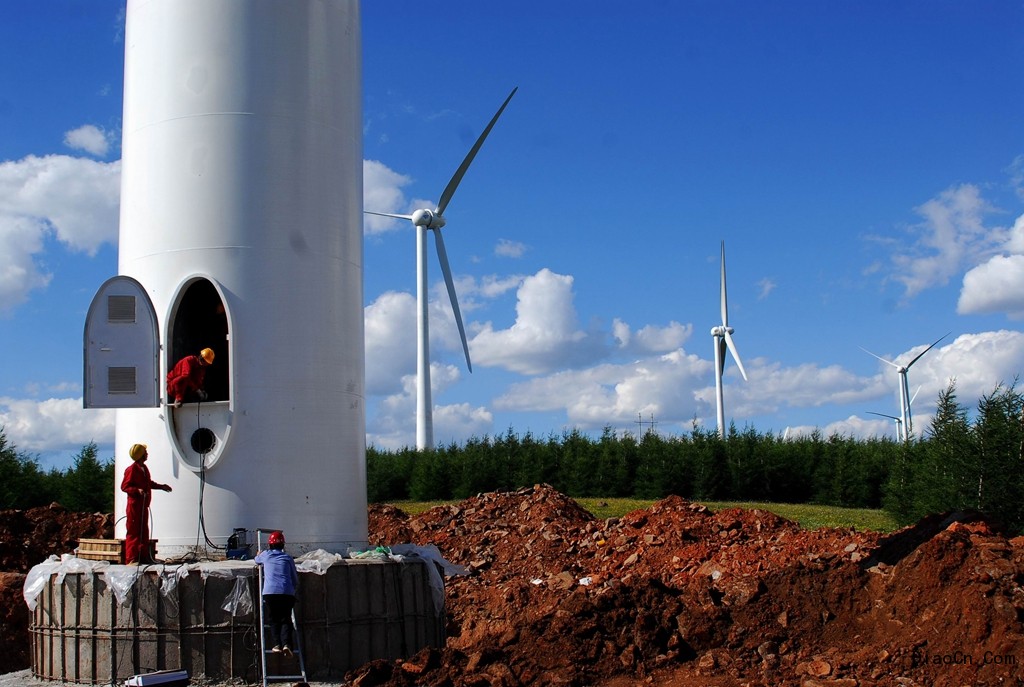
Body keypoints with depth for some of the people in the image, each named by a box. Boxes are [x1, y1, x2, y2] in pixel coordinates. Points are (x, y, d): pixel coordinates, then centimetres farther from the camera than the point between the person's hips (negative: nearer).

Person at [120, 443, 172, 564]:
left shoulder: (144, 468, 15)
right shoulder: (132, 469, -14)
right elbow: (124, 486, -16)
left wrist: (161, 486, 30)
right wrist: (137, 490, -29)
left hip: (144, 504, 9)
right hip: (135, 504, -9)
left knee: (144, 531, 13)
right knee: (133, 531, -8)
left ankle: (144, 556, 20)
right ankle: (131, 558, -6)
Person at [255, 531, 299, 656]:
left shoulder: (265, 555, 15)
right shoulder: (287, 558, 17)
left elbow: (256, 560, 41)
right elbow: (295, 580, 20)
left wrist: (258, 555, 64)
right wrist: (292, 590, 39)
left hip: (270, 592, -1)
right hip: (287, 593, 1)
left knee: (273, 619, 9)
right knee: (286, 619, 8)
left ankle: (277, 644, -8)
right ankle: (286, 644, -11)